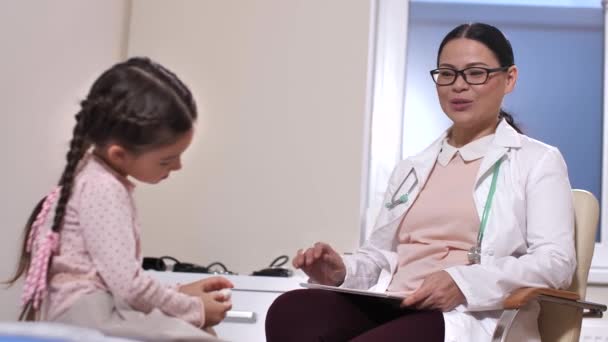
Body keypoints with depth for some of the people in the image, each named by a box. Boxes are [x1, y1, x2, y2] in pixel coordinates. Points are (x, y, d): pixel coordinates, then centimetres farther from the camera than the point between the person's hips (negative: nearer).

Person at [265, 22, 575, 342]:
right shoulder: (410, 168, 27)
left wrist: (463, 282, -19)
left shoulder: (538, 161, 11)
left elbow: (555, 261, -3)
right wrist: (341, 271, -1)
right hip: (387, 309, 5)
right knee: (290, 311, -30)